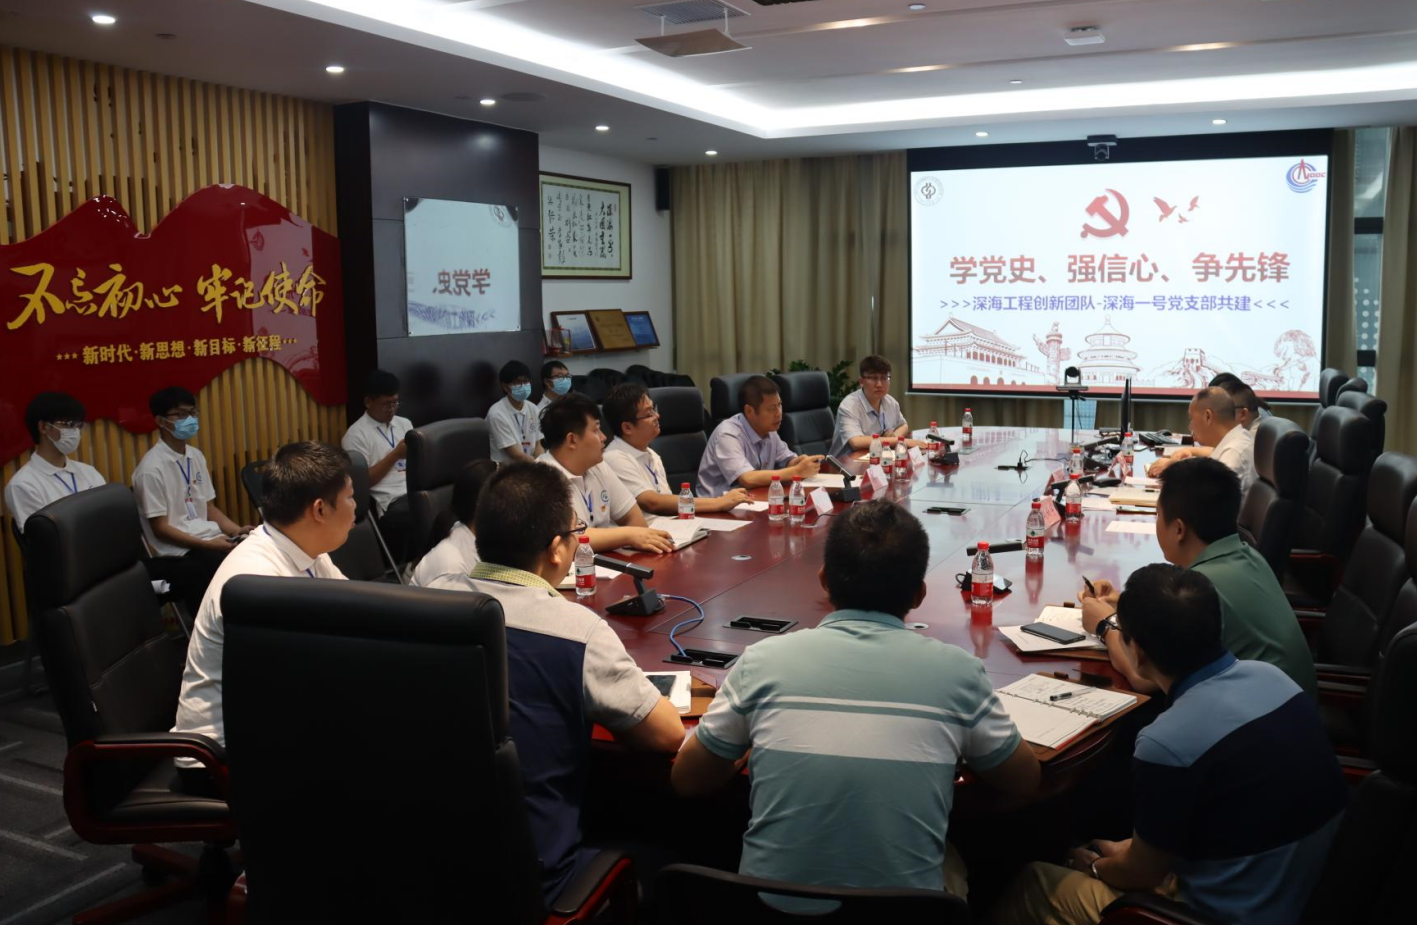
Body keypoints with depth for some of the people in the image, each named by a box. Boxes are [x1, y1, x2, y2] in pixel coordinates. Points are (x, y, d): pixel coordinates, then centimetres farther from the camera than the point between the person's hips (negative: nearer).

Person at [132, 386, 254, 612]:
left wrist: (237, 530, -1)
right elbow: (160, 528, -10)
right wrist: (207, 544, -18)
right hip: (179, 552, -7)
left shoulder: (196, 456, 13)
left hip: (212, 540, 7)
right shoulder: (152, 467, -10)